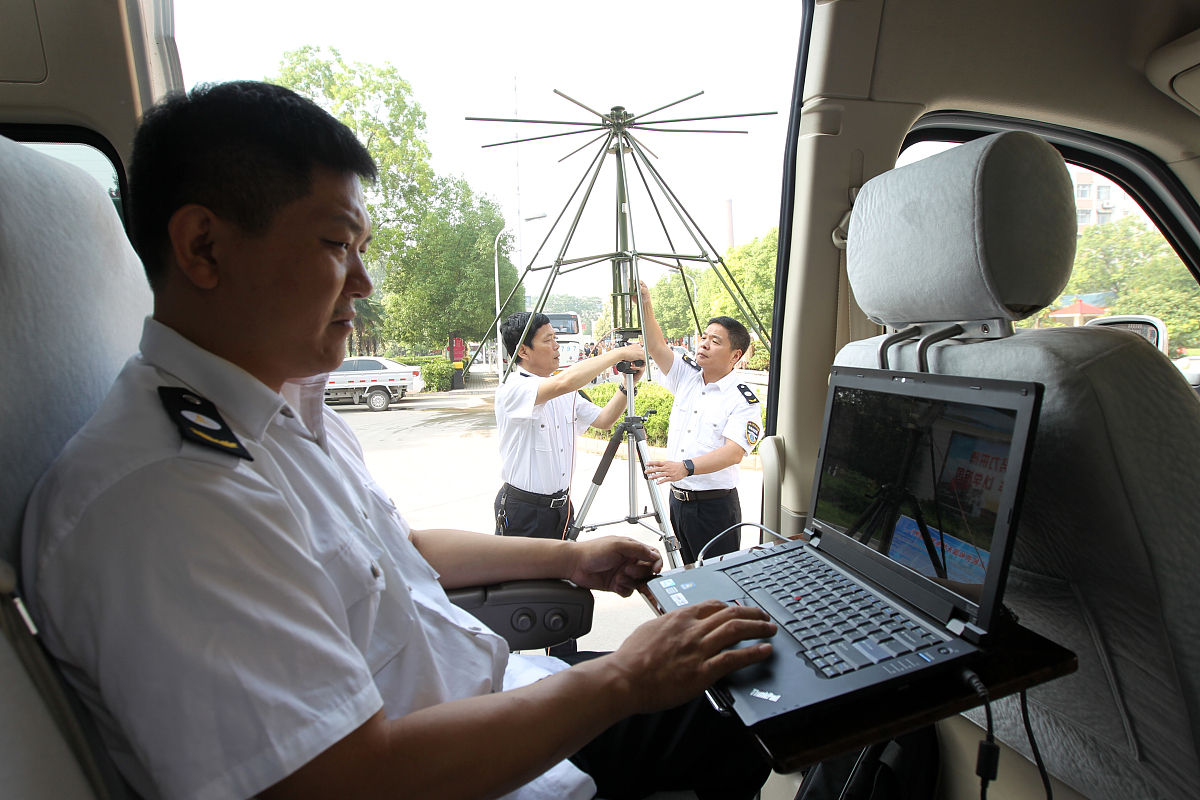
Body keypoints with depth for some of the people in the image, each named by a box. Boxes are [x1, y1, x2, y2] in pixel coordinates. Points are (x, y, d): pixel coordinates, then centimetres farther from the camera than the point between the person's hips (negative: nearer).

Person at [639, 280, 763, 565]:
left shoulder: (744, 400, -13)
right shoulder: (686, 376, 5)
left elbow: (734, 452, -24)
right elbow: (656, 346, -4)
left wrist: (686, 467, -37)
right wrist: (645, 305, -16)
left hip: (715, 506, -5)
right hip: (677, 498, 6)